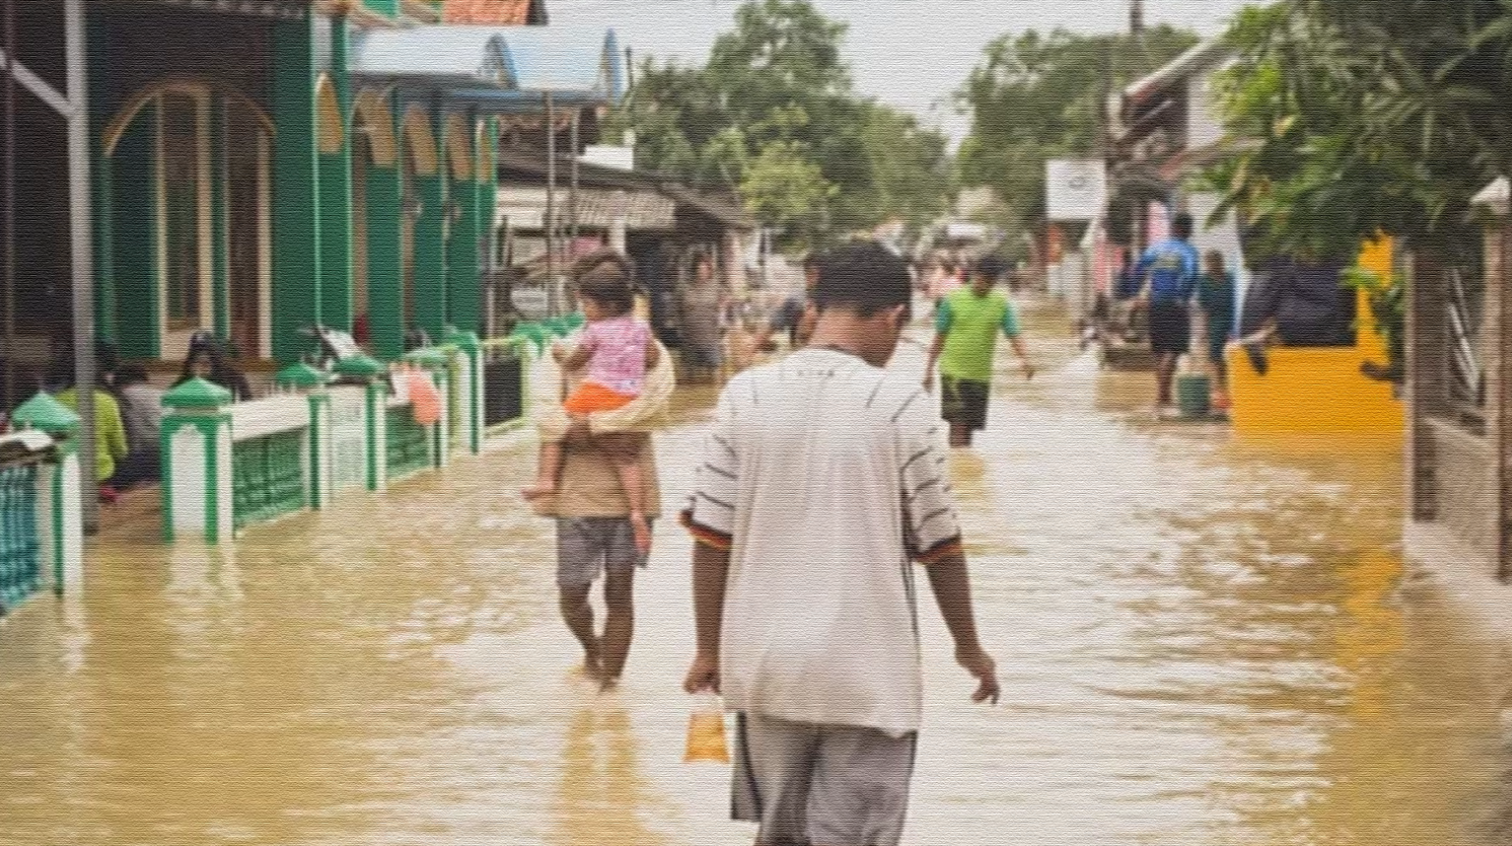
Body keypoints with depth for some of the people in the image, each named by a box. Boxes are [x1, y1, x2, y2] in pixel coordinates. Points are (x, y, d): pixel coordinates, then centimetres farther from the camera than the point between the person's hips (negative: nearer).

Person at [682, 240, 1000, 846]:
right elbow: (937, 544, -3)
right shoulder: (899, 404, -9)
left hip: (764, 664, 3)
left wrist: (709, 648, 11)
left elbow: (711, 537, 0)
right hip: (867, 671, -3)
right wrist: (969, 647, 10)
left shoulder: (744, 395, -1)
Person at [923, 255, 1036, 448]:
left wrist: (1025, 358, -24)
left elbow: (1014, 335, -5)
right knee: (958, 423, -14)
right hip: (953, 372, -3)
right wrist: (929, 369, 6)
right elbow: (940, 337, 5)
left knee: (970, 426, 9)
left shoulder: (1002, 305, 4)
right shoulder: (953, 301, -2)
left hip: (981, 375, 3)